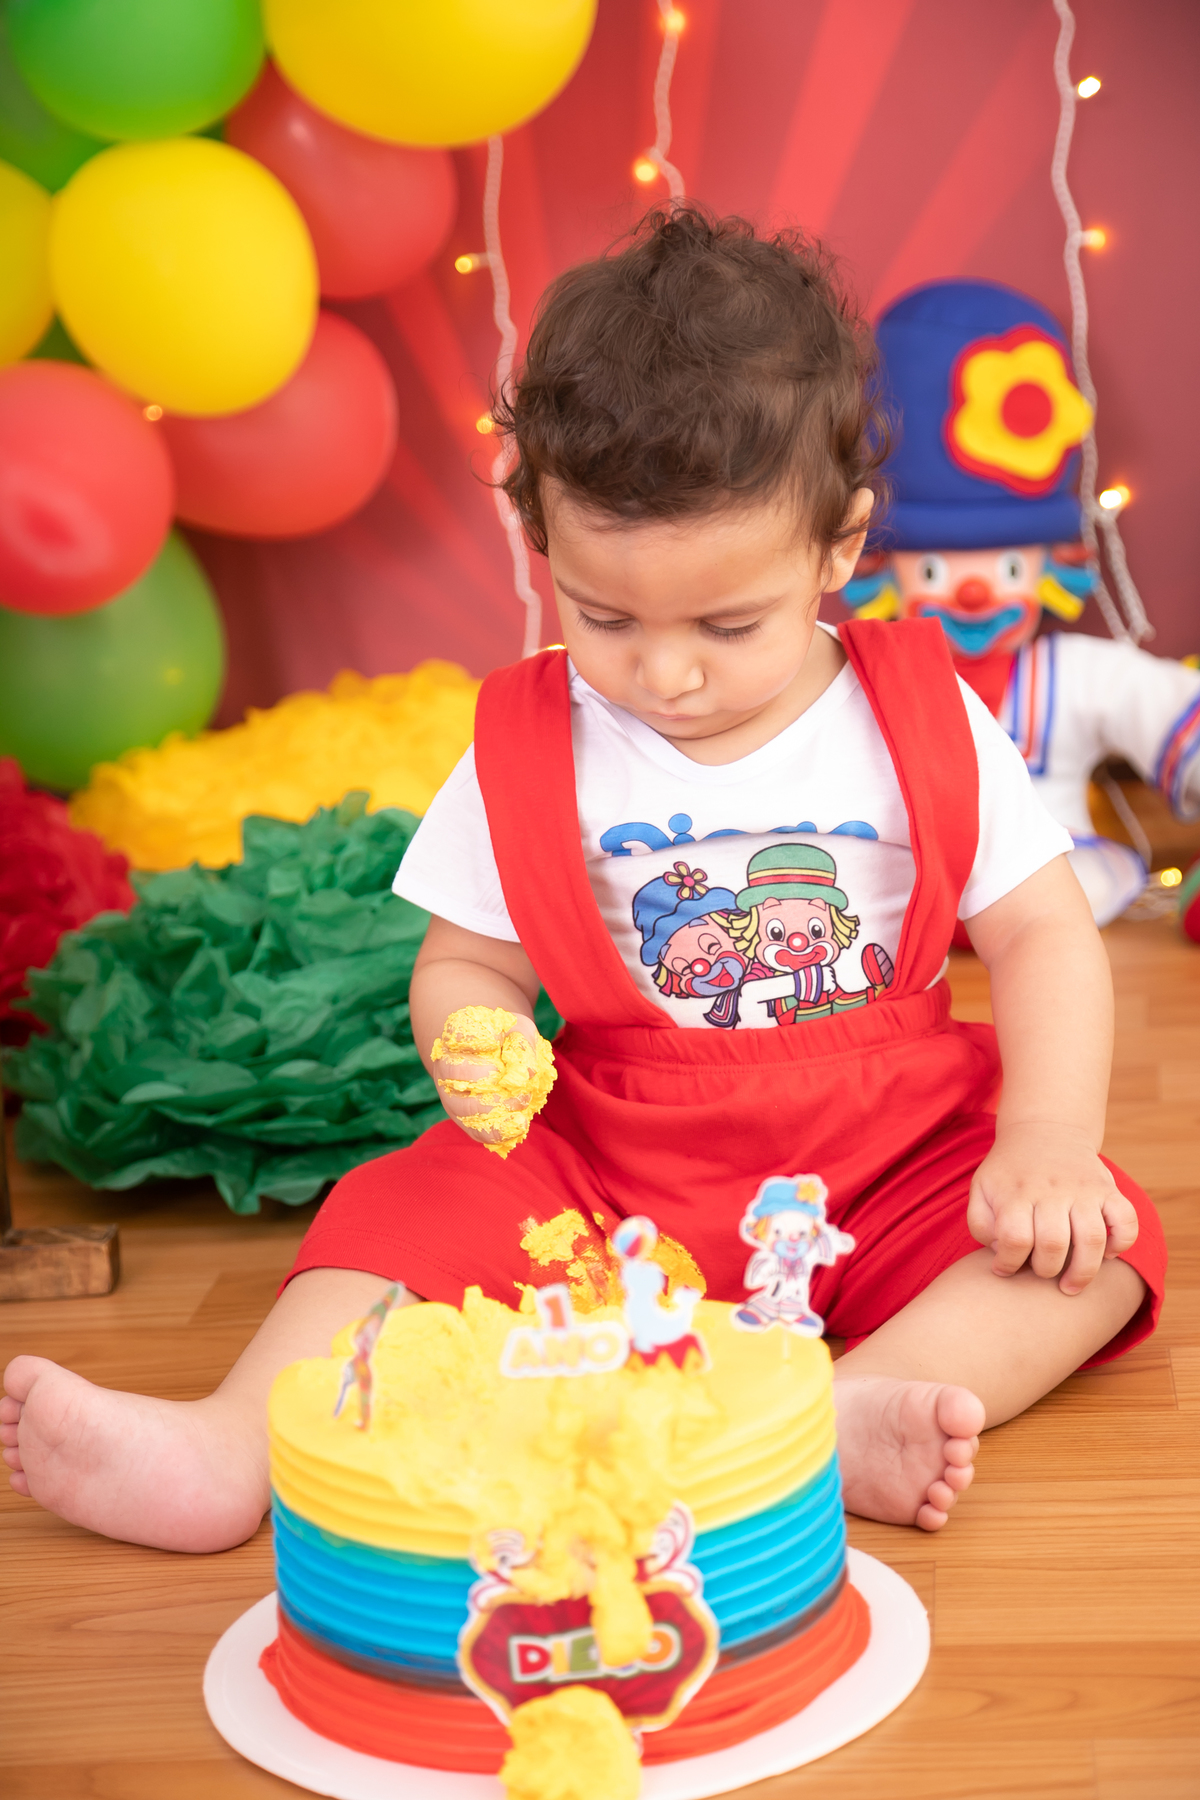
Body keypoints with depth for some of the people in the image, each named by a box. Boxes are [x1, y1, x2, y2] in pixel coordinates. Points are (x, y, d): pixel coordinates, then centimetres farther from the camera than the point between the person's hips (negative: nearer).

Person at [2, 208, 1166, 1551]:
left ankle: (848, 1408, -43)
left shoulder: (923, 722, -5)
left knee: (1093, 1244, -24)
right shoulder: (527, 751, -3)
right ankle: (234, 1447, -31)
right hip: (610, 1169, 0)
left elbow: (1044, 937, -2)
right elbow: (464, 964, 2)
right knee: (422, 1206, -22)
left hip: (891, 1156, 0)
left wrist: (1048, 1141, -16)